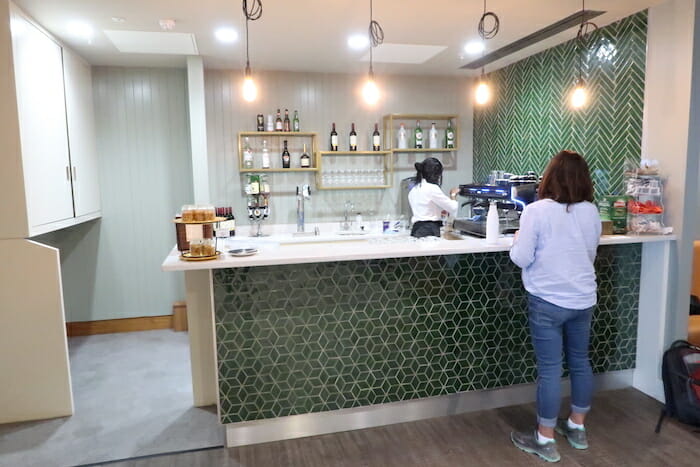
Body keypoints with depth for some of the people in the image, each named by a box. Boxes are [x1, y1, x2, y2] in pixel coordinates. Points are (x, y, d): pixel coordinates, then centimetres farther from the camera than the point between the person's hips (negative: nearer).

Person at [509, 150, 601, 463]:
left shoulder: (536, 211, -15)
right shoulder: (591, 212, 2)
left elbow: (521, 259, -14)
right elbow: (590, 254, 14)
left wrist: (518, 240, 5)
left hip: (548, 301, -5)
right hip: (583, 300, 6)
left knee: (550, 369, 2)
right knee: (580, 362, 18)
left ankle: (545, 440, 15)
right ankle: (577, 428, 34)